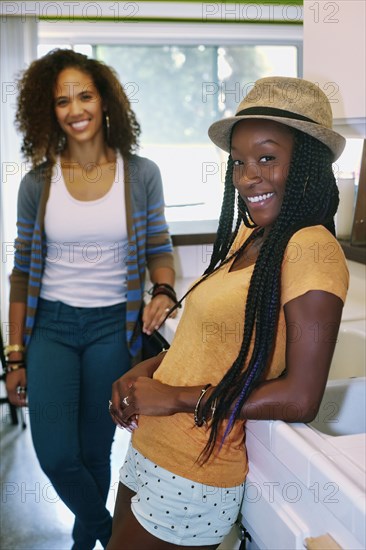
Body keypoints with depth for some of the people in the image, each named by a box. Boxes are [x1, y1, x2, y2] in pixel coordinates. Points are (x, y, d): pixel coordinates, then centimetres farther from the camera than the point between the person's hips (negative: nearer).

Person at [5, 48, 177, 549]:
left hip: (112, 325, 0)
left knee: (95, 452, 10)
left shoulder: (141, 174, -4)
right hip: (51, 324, 1)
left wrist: (164, 292, -16)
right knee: (56, 456, -6)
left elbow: (158, 248, 6)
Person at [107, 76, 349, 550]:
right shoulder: (245, 237, 4)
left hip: (192, 481, -7)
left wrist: (180, 398, -17)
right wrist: (145, 371, -2)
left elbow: (300, 398, -21)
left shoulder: (311, 249, -18)